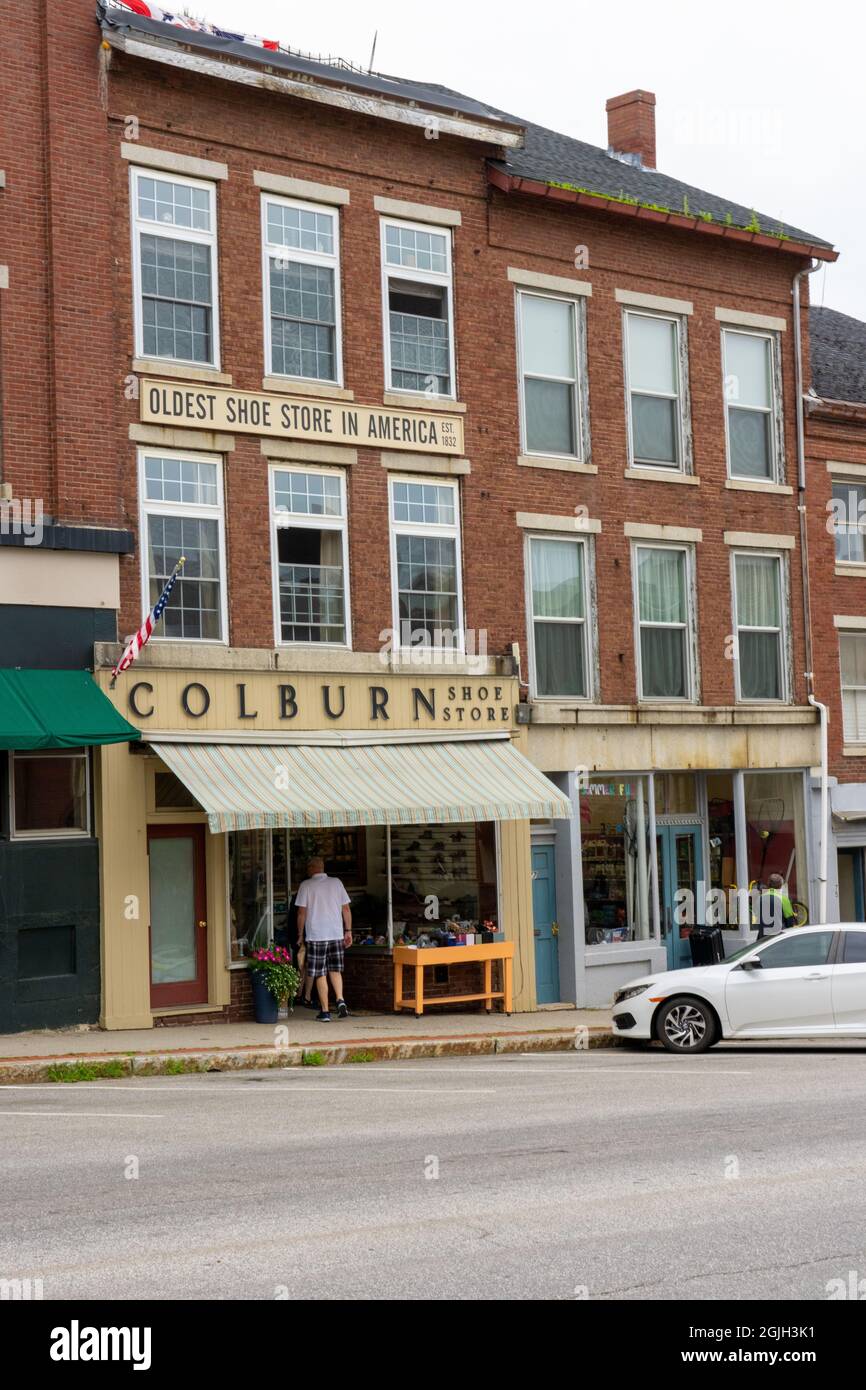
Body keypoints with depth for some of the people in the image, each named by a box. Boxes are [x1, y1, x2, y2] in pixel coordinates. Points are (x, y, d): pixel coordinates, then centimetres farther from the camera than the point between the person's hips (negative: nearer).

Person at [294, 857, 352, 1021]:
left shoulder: (306, 885, -3)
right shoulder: (336, 883, 7)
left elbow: (302, 912, -4)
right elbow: (346, 909, 6)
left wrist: (300, 935, 5)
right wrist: (348, 931, 12)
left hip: (315, 935, -3)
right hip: (336, 934, 3)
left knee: (320, 974, 3)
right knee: (335, 970, 14)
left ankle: (325, 1011, 3)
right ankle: (340, 1000, -8)